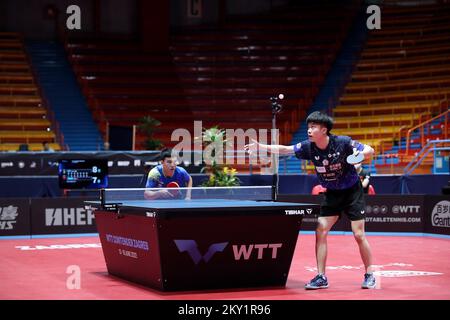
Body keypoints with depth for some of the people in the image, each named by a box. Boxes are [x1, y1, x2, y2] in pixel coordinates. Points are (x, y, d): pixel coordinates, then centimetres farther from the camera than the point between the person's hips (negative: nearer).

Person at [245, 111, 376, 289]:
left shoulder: (343, 143, -23)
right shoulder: (308, 147, -13)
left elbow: (370, 150, -16)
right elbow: (284, 149, -13)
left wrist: (360, 153, -38)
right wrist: (261, 147, -26)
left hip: (352, 192, -4)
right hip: (332, 194, 4)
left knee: (359, 235, -5)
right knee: (320, 232, -5)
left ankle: (369, 275, 12)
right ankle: (321, 277, 3)